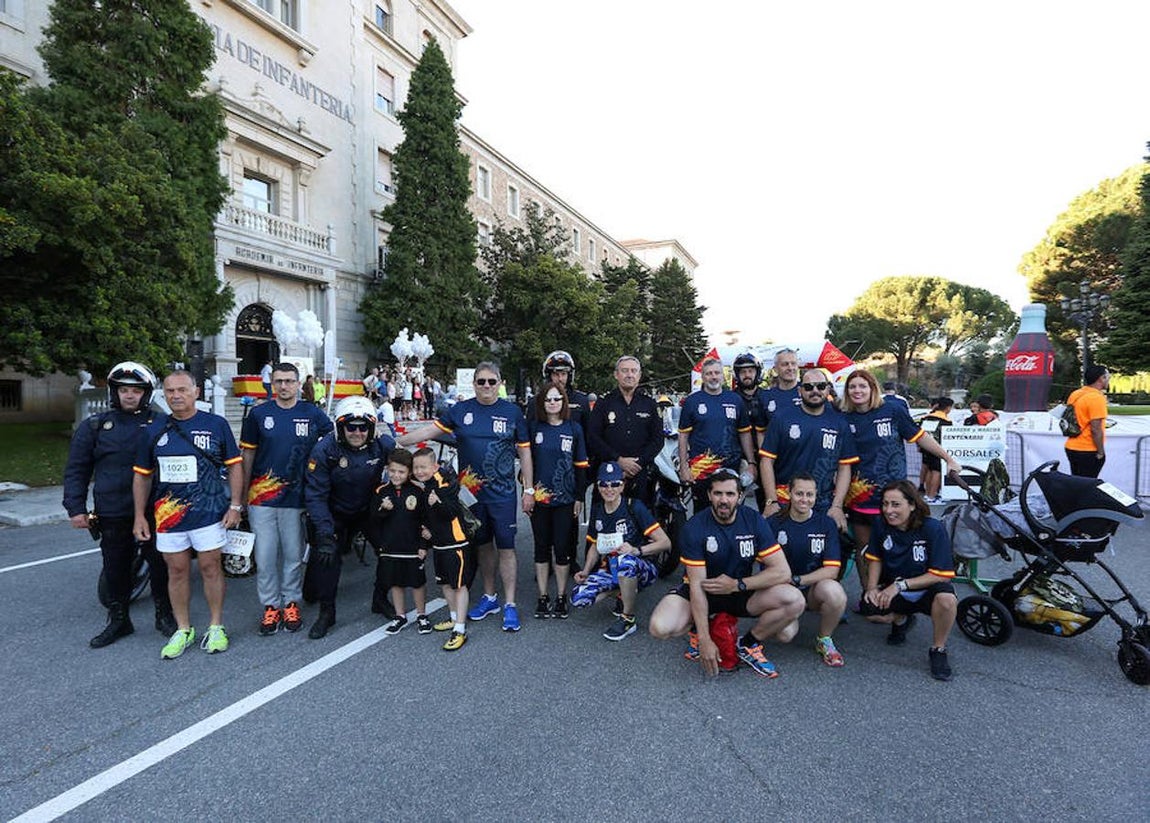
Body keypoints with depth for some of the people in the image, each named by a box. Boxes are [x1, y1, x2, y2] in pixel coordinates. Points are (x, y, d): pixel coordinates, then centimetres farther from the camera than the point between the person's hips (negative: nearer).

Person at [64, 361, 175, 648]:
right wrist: (75, 507, 0)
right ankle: (118, 620, 28)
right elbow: (76, 470, 8)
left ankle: (165, 615, 24)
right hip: (112, 515, 2)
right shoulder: (94, 426, 7)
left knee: (160, 565, 7)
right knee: (116, 569, 12)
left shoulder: (160, 424, 2)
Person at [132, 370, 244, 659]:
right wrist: (139, 516, 8)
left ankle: (216, 627, 17)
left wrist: (235, 505, -4)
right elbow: (142, 475, 12)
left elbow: (234, 466, 1)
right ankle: (183, 630, 23)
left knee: (210, 568, 4)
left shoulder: (216, 425, -1)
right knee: (177, 571, 10)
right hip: (168, 514, 3)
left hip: (209, 513, -3)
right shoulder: (154, 430, 7)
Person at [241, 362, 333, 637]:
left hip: (296, 498, 0)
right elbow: (247, 456, 8)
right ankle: (271, 607, 19)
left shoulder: (312, 413, 2)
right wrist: (242, 496, 8)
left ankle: (291, 603, 23)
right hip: (261, 499, 0)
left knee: (293, 555, 8)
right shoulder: (258, 414, 3)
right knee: (265, 557, 4)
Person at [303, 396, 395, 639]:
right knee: (326, 555, -15)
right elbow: (315, 495, -23)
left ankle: (381, 600, 22)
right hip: (335, 513, -2)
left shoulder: (383, 444, -19)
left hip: (371, 509, 3)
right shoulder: (325, 450, -25)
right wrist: (324, 534, -28)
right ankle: (326, 612, 5)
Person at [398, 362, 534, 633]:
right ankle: (489, 597, 30)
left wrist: (529, 490, 1)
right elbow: (431, 430, -1)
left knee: (506, 548, 0)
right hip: (472, 492, 2)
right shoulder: (461, 410, 2)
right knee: (483, 545, 15)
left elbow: (524, 451, 2)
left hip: (503, 493, -2)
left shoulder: (512, 412, -1)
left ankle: (510, 605, 11)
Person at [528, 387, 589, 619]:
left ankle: (561, 597, 18)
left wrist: (579, 497, 0)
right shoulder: (534, 428, 3)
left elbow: (581, 465, 4)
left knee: (562, 548, 4)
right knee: (542, 547, 9)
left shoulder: (574, 429, 2)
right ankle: (543, 598, 19)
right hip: (539, 498, 1)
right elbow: (526, 460, 8)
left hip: (565, 499, -1)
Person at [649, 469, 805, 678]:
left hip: (742, 592, 2)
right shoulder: (694, 528, -19)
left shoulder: (753, 521, -12)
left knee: (795, 600, -24)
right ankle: (697, 629, 8)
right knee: (659, 628, -29)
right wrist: (705, 640, -26)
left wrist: (737, 584, -24)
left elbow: (783, 572, -15)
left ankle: (748, 645, 0)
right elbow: (697, 584, -21)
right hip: (702, 592, -2)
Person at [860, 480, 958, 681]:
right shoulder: (881, 524, -10)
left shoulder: (933, 529, -22)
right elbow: (875, 558, 5)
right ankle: (900, 620, 14)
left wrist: (901, 584, -25)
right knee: (869, 609, -25)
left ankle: (938, 649, -7)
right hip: (893, 590, 3)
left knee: (946, 599, -37)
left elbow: (941, 575, -21)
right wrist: (872, 587, -11)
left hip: (926, 589, -3)